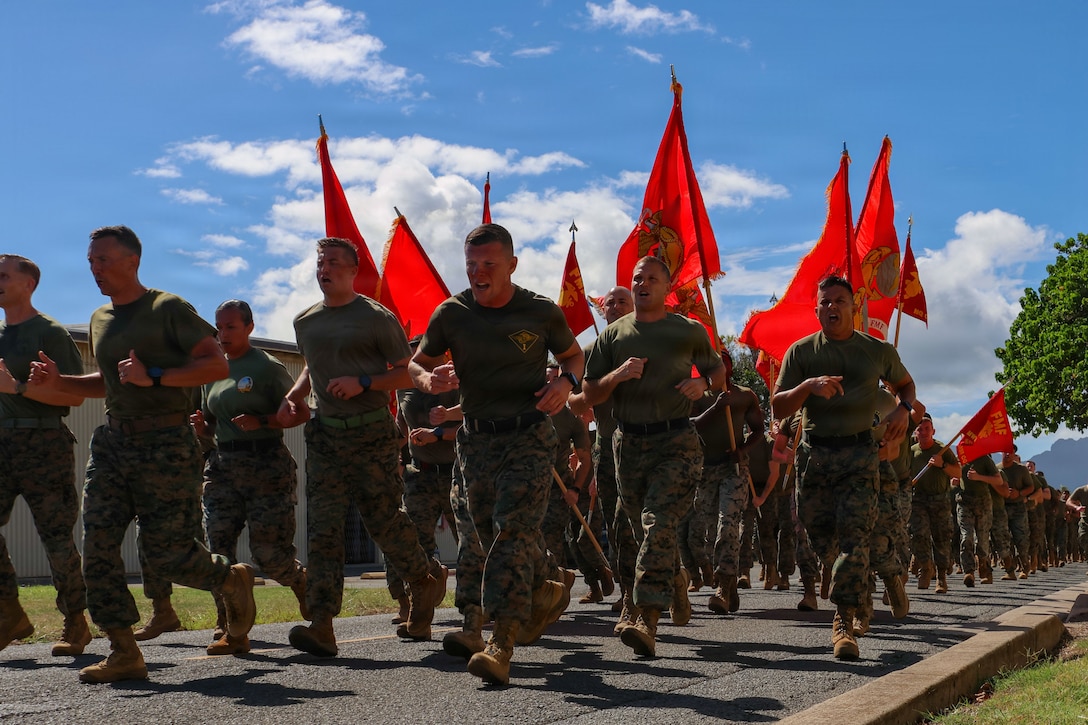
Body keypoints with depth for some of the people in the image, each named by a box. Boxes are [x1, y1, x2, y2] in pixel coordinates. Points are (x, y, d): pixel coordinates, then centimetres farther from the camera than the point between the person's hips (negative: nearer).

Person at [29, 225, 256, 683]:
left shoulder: (167, 309, -5)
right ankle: (124, 653, 0)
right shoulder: (100, 319, 17)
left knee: (167, 554, -5)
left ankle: (232, 579, 26)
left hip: (166, 444, -7)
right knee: (98, 543, -6)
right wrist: (58, 382, 13)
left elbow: (218, 365, -11)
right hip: (113, 441, 7)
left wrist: (154, 376, -20)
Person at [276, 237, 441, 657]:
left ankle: (426, 581, 29)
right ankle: (321, 626, -12)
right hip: (325, 434, 5)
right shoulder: (305, 322, 14)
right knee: (323, 528, -7)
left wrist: (364, 383, -16)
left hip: (372, 433, -4)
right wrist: (293, 397, 13)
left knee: (385, 521, 1)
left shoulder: (376, 318, -3)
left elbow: (408, 374, -3)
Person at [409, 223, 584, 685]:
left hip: (530, 437, -4)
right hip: (476, 440, 4)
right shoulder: (451, 314, 1)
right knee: (492, 536, 9)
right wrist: (429, 379, -12)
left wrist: (565, 382, -9)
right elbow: (416, 364, 12)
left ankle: (502, 643, -21)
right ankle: (545, 593, 36)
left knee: (514, 530, -17)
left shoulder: (542, 312, -3)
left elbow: (574, 355, 14)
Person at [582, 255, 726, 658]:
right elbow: (591, 395, 9)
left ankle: (647, 622, -25)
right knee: (644, 531, 12)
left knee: (659, 526, -19)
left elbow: (718, 371, 20)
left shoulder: (689, 331, 7)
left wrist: (703, 385, -3)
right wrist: (618, 375, -10)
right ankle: (676, 584, 41)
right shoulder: (613, 334, 10)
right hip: (629, 443, 4)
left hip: (676, 442, -4)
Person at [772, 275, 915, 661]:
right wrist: (808, 386, -16)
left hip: (860, 453, -1)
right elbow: (778, 407, 2)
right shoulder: (801, 351, 6)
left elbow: (905, 383, 27)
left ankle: (844, 622, -13)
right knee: (818, 536, 5)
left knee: (854, 536, -13)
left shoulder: (878, 351, 9)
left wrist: (903, 410, 5)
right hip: (815, 452, 1)